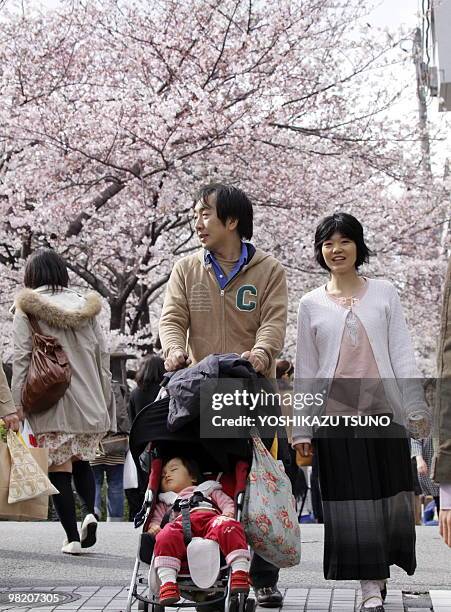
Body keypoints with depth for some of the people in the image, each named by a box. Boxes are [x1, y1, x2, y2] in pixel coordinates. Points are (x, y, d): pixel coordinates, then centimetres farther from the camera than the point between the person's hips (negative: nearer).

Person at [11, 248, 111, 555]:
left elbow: (21, 360, -7)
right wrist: (104, 402, 16)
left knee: (59, 466, 2)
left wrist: (15, 405, -4)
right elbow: (103, 357, 9)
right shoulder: (85, 307, 9)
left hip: (49, 403, -4)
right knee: (81, 459, 19)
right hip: (88, 402, 4)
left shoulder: (27, 309, -3)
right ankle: (91, 512, -4)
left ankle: (72, 536, 2)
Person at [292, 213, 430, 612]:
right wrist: (302, 429, 5)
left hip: (384, 412, 0)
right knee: (352, 502, -1)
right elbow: (305, 370, 8)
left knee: (391, 497, 2)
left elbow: (402, 354, 5)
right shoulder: (311, 304, 8)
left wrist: (416, 407, -1)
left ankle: (381, 569, 23)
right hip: (335, 417, 0)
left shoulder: (384, 293, 7)